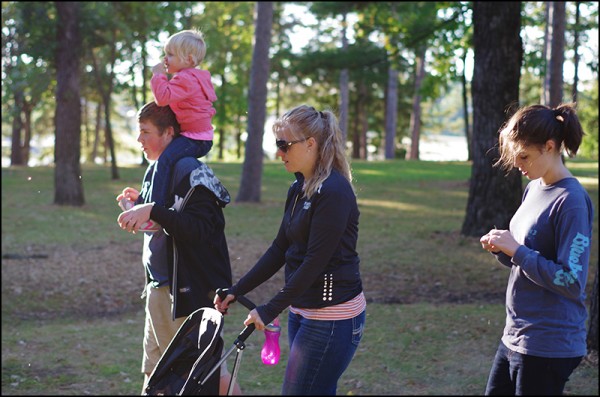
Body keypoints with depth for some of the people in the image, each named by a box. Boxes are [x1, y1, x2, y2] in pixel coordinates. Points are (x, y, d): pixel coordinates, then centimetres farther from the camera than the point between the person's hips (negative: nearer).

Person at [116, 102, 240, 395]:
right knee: (154, 371, 14)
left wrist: (151, 211, -31)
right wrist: (140, 202, 10)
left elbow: (199, 228, -27)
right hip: (160, 286, 10)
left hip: (192, 290, -10)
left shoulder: (189, 170, -18)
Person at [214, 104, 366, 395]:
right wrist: (236, 292, 8)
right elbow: (279, 250, 13)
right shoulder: (299, 188, 10)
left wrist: (269, 310, -19)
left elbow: (315, 262, -21)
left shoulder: (333, 192, -18)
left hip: (333, 317, -9)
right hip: (303, 311, 9)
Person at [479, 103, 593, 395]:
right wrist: (502, 249, -2)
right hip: (515, 335, 9)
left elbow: (572, 282, -21)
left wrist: (517, 250, -19)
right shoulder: (534, 188, 8)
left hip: (549, 346, -8)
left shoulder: (571, 201, -18)